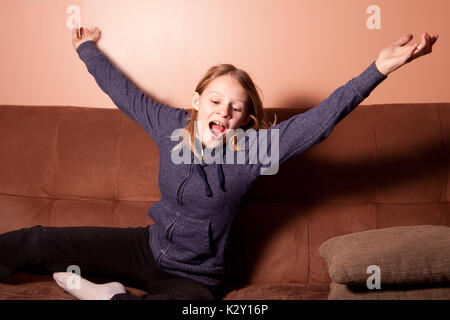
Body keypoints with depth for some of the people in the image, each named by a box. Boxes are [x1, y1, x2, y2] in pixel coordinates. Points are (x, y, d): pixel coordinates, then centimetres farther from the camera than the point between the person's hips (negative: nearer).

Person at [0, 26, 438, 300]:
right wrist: (87, 49, 24)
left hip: (193, 278, -3)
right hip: (148, 248, 4)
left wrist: (378, 69, -37)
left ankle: (110, 295, -15)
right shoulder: (171, 125, -6)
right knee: (36, 242, -6)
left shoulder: (252, 149, -17)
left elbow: (322, 118, -26)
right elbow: (122, 90, 11)